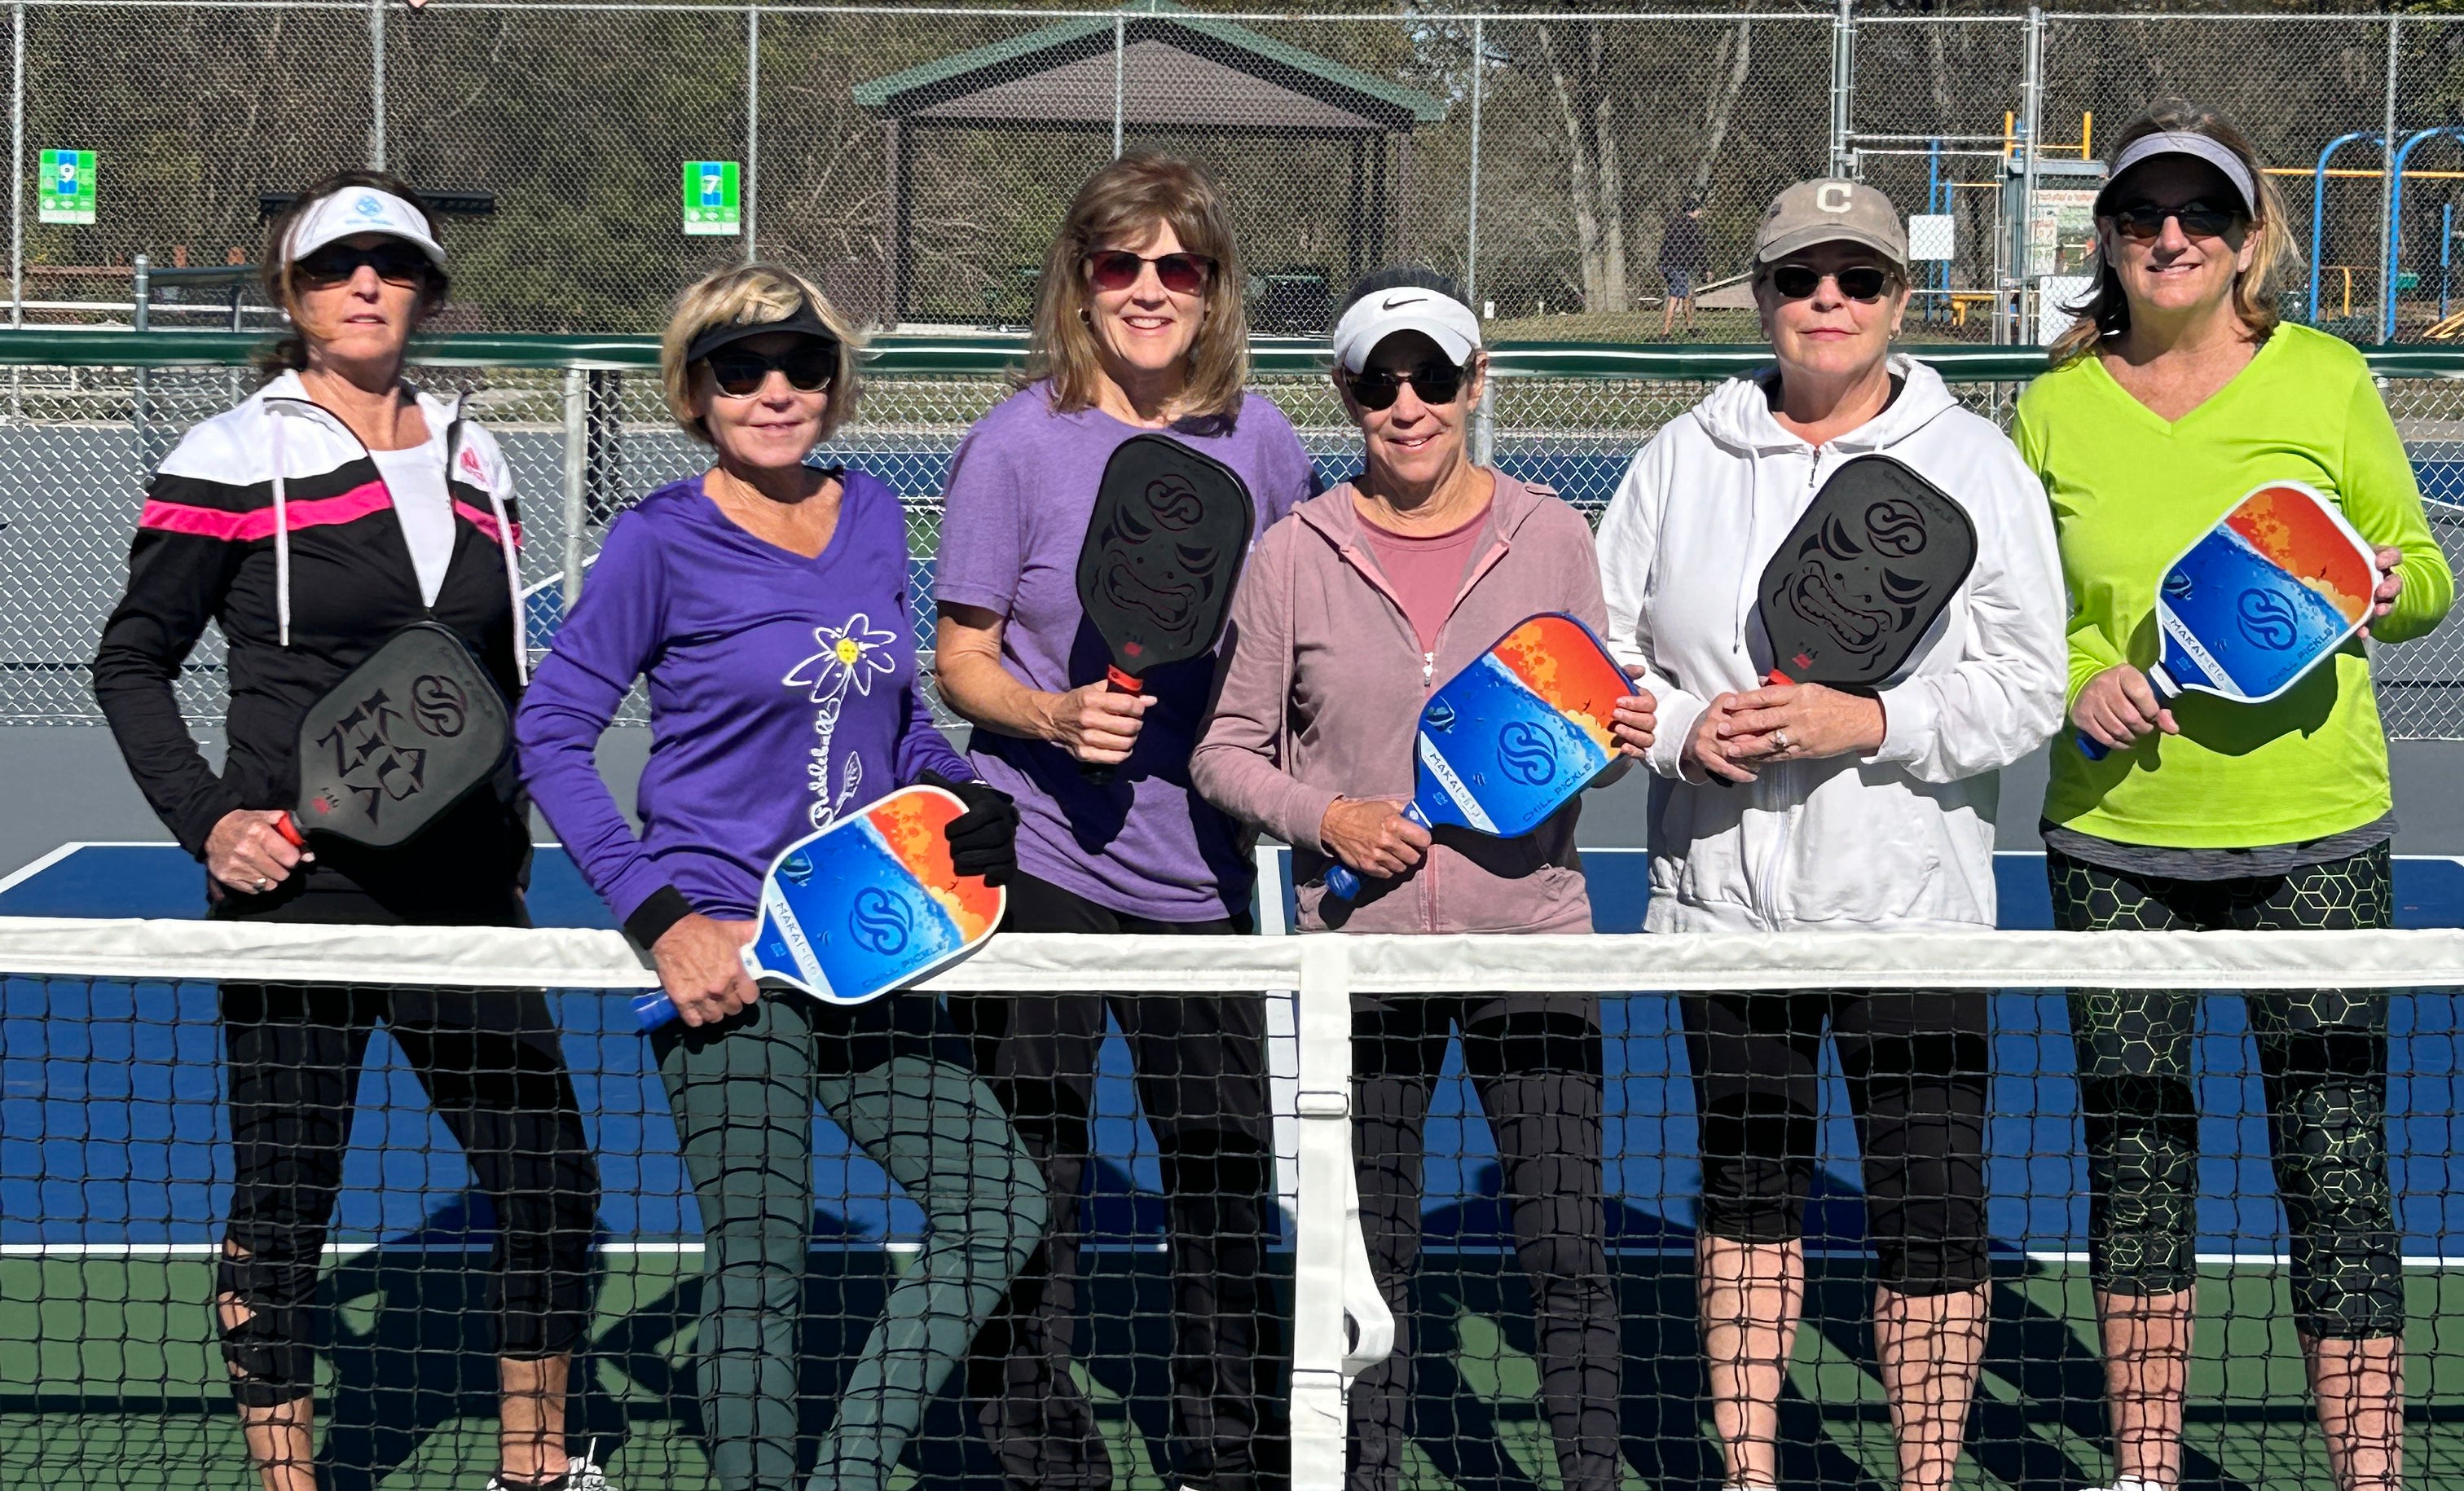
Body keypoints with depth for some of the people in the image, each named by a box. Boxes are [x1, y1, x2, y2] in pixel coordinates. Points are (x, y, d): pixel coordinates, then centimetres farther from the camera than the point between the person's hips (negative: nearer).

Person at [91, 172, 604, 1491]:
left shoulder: (473, 460, 11)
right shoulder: (233, 460, -3)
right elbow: (130, 661, 1)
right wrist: (206, 820, -10)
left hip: (463, 890, 5)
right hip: (299, 889, -5)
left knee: (550, 1179, 7)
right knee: (282, 1202, 2)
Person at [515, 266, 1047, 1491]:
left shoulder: (874, 519, 8)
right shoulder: (663, 541, -8)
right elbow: (550, 732, -8)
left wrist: (960, 800, 1)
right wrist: (660, 917, -16)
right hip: (728, 966, -6)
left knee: (1000, 1207, 5)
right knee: (758, 1271, -1)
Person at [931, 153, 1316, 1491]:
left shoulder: (1258, 440, 4)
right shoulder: (1018, 441, -5)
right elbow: (961, 660, -3)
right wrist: (1055, 715, -21)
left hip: (1201, 868, 3)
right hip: (1039, 865, -3)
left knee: (1225, 1162, 10)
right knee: (1030, 1179, 2)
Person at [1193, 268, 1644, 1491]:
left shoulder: (1551, 536, 4)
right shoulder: (1295, 554, 1)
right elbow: (1224, 747, 6)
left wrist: (1619, 741, -10)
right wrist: (1325, 818, -11)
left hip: (1530, 935, 0)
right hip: (1363, 941, 0)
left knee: (1566, 1250, -2)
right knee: (1371, 1259, 8)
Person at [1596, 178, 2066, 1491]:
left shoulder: (1974, 463, 1)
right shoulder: (1681, 460, 8)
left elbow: (2027, 689, -5)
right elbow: (1598, 656, 9)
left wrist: (1870, 721, -18)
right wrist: (1682, 731, -10)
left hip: (1912, 907, -2)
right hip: (1725, 900, 3)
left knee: (1932, 1215, -2)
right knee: (1747, 1191, 13)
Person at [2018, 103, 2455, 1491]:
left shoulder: (2325, 379, 1)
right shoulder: (2058, 405, 5)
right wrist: (2079, 678, -8)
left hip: (2310, 832, -2)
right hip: (2112, 837, 2)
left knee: (2337, 1161, -3)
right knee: (2135, 1150, 9)